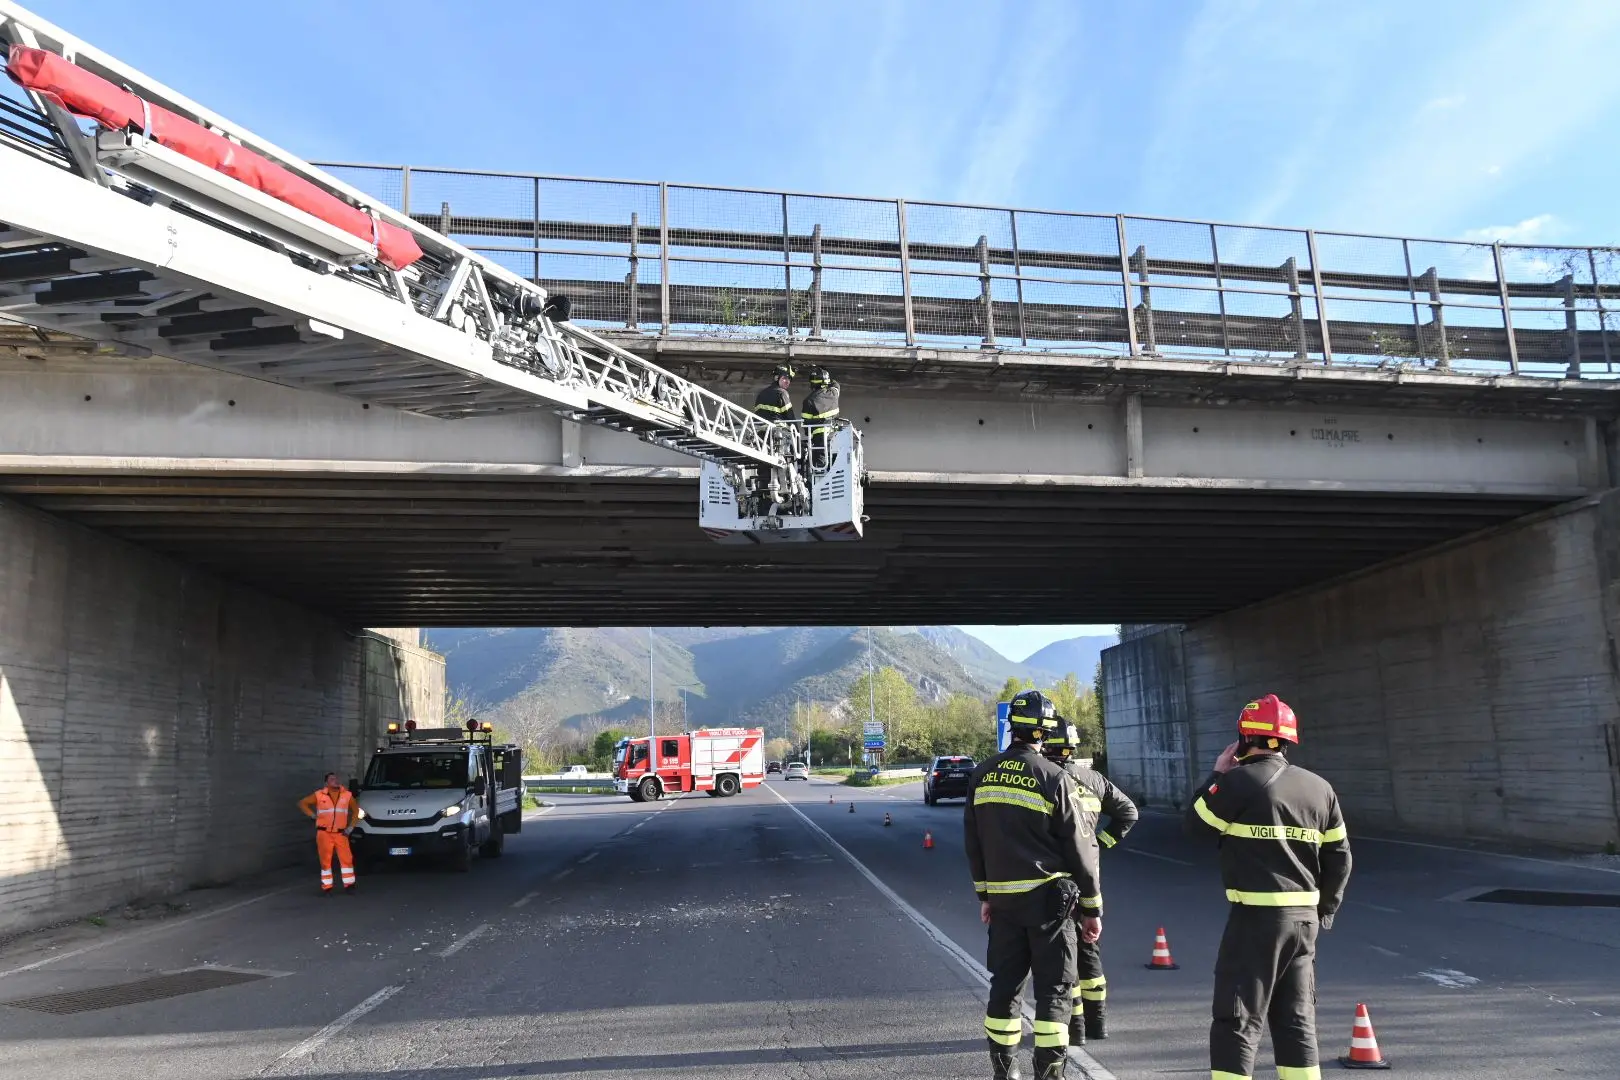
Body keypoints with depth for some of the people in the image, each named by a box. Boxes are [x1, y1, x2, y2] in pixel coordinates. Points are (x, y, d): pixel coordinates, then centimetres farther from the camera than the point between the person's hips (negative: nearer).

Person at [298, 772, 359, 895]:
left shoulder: (347, 795, 3)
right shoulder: (319, 795, -3)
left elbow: (356, 810, 16)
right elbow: (302, 803, 8)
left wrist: (350, 826, 8)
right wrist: (313, 815, -2)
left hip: (341, 834, 1)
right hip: (324, 833, -1)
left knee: (346, 859, -3)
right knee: (325, 861, 3)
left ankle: (349, 885, 8)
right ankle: (326, 887, 11)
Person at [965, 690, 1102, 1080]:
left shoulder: (983, 775, 4)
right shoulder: (1053, 778, -11)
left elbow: (974, 841, 10)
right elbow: (1080, 847, -6)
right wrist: (1092, 907, 2)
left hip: (1003, 898, 5)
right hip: (1048, 896, -4)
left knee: (1004, 985, 13)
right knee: (1054, 990, 4)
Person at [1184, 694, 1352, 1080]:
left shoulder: (1239, 780, -12)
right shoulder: (1319, 788, 9)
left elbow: (1196, 823, -1)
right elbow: (1339, 858, 12)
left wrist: (1217, 776, 8)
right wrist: (1325, 909, 21)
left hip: (1256, 914, -7)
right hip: (1304, 917, 7)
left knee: (1235, 1020, -2)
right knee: (1297, 1020, 16)